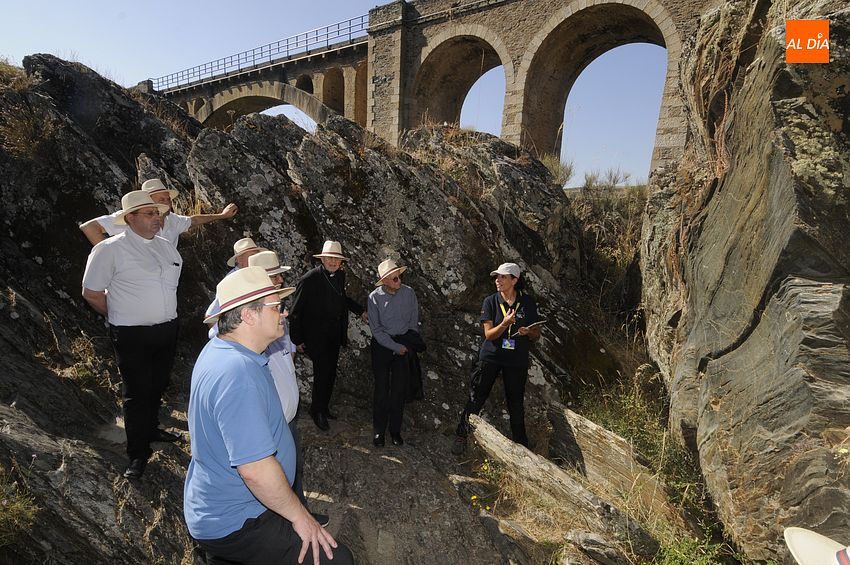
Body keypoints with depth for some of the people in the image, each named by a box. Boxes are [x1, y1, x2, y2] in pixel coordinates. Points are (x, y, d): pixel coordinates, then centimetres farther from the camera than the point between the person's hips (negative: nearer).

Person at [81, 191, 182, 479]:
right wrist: (121, 317, 2)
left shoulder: (167, 248, 7)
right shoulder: (110, 249, -11)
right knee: (136, 393, 4)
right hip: (132, 336, -6)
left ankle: (151, 429, 42)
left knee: (158, 386, 20)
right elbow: (91, 293, -5)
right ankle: (138, 453, 20)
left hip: (168, 330, 6)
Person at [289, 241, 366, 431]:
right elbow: (295, 312, -14)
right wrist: (298, 339, -12)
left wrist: (360, 311, 16)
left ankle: (324, 407, 35)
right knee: (322, 374, -2)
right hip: (317, 336, -6)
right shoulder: (309, 279, -19)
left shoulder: (340, 275, 1)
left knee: (330, 373, 16)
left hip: (335, 335, 7)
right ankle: (317, 410, 22)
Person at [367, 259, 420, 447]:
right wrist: (396, 347, -13)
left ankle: (395, 430, 23)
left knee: (399, 389, 7)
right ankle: (379, 430, 21)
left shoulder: (409, 293, -6)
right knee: (381, 389, 4)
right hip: (382, 345, -1)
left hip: (404, 344, 1)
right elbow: (376, 329, -9)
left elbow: (414, 322, 3)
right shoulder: (374, 297, -10)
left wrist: (408, 344, -3)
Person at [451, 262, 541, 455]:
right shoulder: (490, 301, -7)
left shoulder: (527, 302, -3)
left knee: (516, 403, 11)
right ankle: (461, 436, 21)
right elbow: (489, 334, -12)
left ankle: (520, 443, 32)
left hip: (517, 360, 1)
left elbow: (536, 333, 4)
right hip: (491, 356, -1)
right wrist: (505, 324, -30)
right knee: (476, 399, 3)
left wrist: (528, 331, -19)